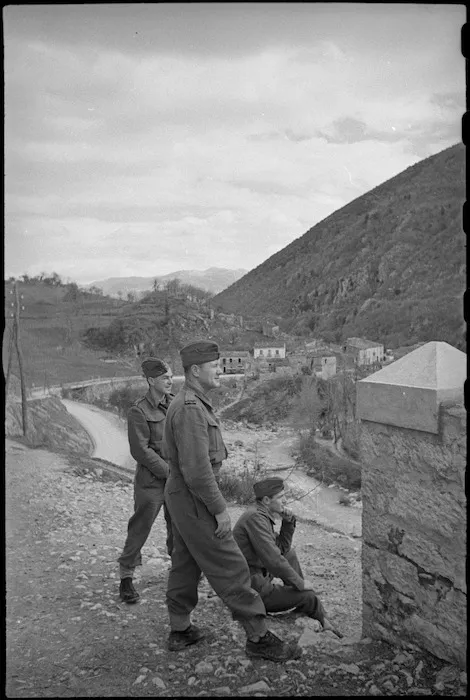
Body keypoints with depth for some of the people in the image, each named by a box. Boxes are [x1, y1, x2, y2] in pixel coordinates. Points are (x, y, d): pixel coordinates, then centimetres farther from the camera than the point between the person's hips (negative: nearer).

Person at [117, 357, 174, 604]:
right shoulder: (139, 411, -13)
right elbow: (141, 450, -15)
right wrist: (169, 471, -15)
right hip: (151, 479, -6)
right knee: (140, 528, 0)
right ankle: (126, 578, 12)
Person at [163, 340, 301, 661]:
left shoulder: (190, 403, 10)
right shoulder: (190, 409, -24)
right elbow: (197, 470, -28)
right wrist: (220, 509, -20)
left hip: (182, 497, 10)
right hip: (194, 502, -10)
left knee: (185, 564, 18)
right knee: (230, 568, -2)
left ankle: (180, 631, 31)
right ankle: (258, 637, 8)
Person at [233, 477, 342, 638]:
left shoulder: (260, 514, 10)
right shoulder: (255, 517, -21)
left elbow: (282, 549, 15)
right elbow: (273, 559, -25)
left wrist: (289, 521, 1)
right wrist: (299, 583, -14)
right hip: (253, 590, -11)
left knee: (290, 554, 17)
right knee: (307, 596, -14)